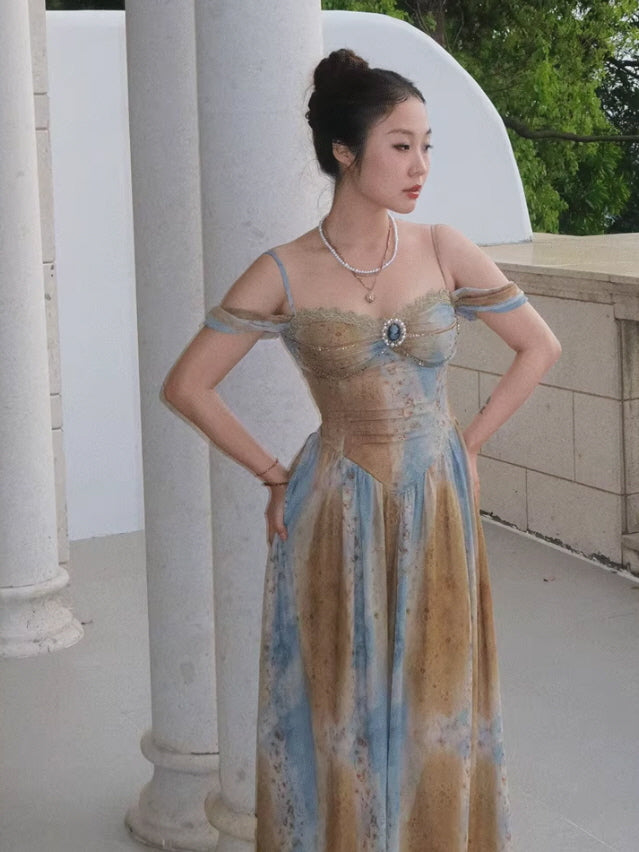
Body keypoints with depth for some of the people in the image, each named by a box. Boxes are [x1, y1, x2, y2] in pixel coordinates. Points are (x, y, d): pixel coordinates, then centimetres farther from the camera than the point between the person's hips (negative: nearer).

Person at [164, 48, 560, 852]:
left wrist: (467, 445, 3)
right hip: (338, 522, -2)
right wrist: (274, 475, -3)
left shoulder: (443, 250, -3)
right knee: (343, 713, 9)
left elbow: (539, 346, 7)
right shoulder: (284, 274, -9)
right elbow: (186, 385, -5)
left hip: (439, 514, 2)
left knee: (436, 711, 12)